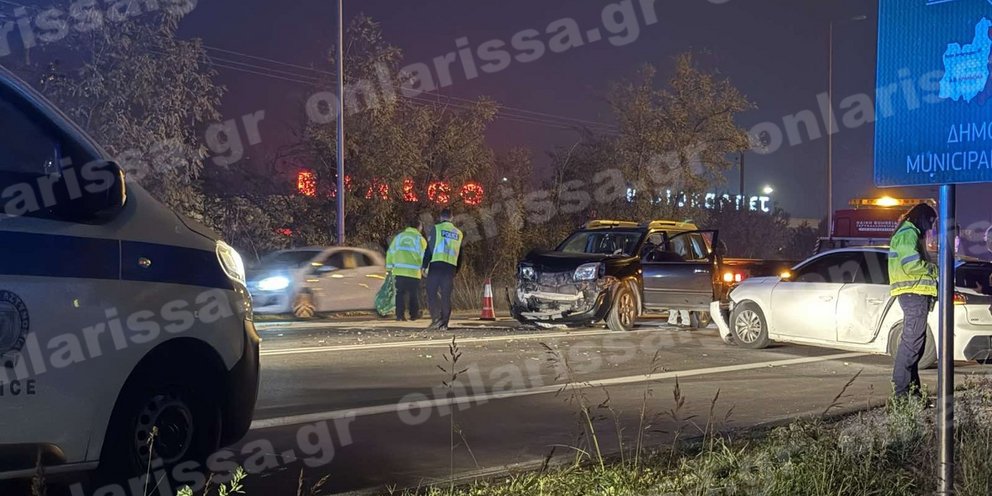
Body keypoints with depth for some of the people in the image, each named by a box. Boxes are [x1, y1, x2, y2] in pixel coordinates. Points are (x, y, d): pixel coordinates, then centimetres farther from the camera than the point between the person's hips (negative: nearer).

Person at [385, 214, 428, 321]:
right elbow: (423, 256, -2)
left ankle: (400, 314, -2)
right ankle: (414, 314, 17)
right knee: (414, 294, 10)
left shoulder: (399, 236, 11)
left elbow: (390, 252, 12)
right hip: (413, 271, -3)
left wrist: (389, 266, 17)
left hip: (399, 270, 3)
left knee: (400, 293, 6)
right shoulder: (420, 239, 0)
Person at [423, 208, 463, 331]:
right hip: (451, 267, 4)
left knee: (432, 292, 1)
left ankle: (436, 318, -15)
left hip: (436, 265, -4)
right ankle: (444, 324, 4)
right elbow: (460, 255, 20)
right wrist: (456, 272, 23)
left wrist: (424, 266, 0)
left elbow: (429, 248, -3)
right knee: (446, 295, 6)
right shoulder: (459, 233, 18)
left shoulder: (436, 229, 2)